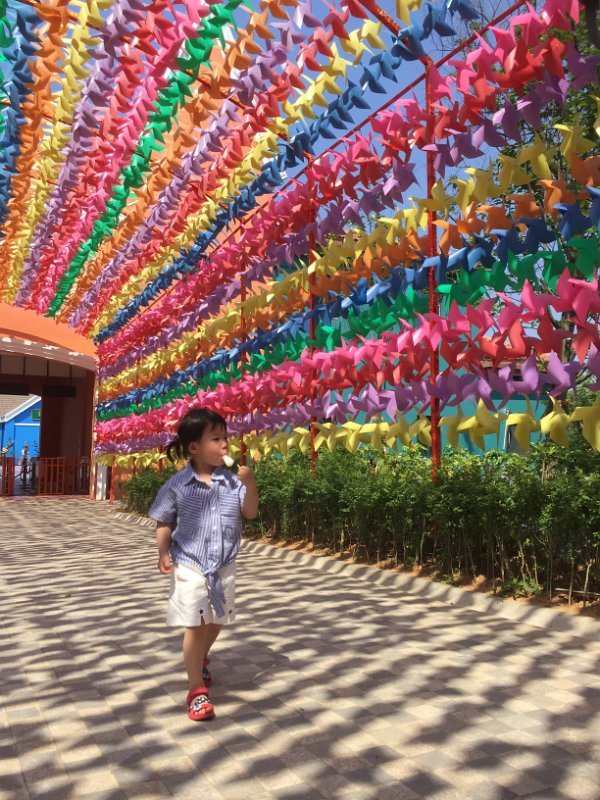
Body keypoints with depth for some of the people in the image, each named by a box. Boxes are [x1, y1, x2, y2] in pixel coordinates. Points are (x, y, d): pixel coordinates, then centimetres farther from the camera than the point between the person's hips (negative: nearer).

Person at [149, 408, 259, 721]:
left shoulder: (232, 480, -6)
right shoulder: (177, 485, -10)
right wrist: (164, 553, -13)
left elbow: (250, 512, -8)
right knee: (195, 625, -2)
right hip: (189, 566, -3)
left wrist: (249, 483, -22)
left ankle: (201, 658, 49)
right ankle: (196, 690, 11)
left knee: (216, 622, 19)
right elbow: (164, 522, -2)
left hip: (223, 566, 4)